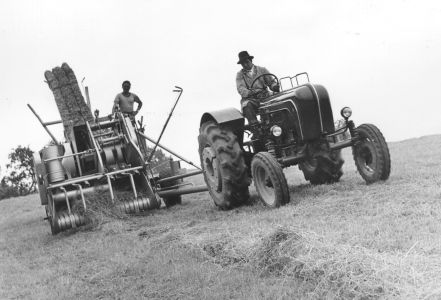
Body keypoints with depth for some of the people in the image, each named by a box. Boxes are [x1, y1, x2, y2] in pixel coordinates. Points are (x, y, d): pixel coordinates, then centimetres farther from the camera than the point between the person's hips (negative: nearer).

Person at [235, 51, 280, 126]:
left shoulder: (262, 70, 16)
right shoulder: (239, 75, 12)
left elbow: (272, 82, 10)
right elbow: (241, 89, -4)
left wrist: (275, 87, -15)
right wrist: (249, 92, -26)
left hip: (265, 97, 1)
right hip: (250, 99, -1)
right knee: (247, 105, -36)